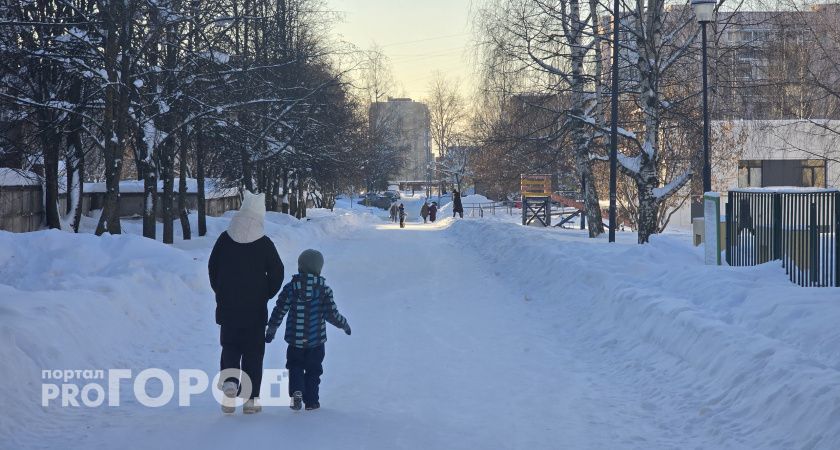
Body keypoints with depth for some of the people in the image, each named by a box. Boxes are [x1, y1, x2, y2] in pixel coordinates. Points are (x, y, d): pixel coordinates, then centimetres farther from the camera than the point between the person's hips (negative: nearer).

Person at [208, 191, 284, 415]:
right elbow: (277, 273, -6)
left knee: (229, 347, 16)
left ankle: (229, 381, -10)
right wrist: (266, 295, 9)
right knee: (253, 352, 7)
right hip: (255, 310, -1)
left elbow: (212, 268, 5)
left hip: (227, 307, 2)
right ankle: (251, 398, 6)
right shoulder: (264, 243, -9)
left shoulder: (225, 239, -2)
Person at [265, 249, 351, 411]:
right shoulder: (324, 289, -9)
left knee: (295, 367, 14)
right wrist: (344, 324, 11)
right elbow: (331, 314, -6)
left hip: (295, 339, 1)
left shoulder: (290, 287, -5)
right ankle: (311, 401, 14)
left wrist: (271, 329, 10)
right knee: (313, 370, 13)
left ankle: (296, 392, -9)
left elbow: (279, 311, -2)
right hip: (316, 340, -1)